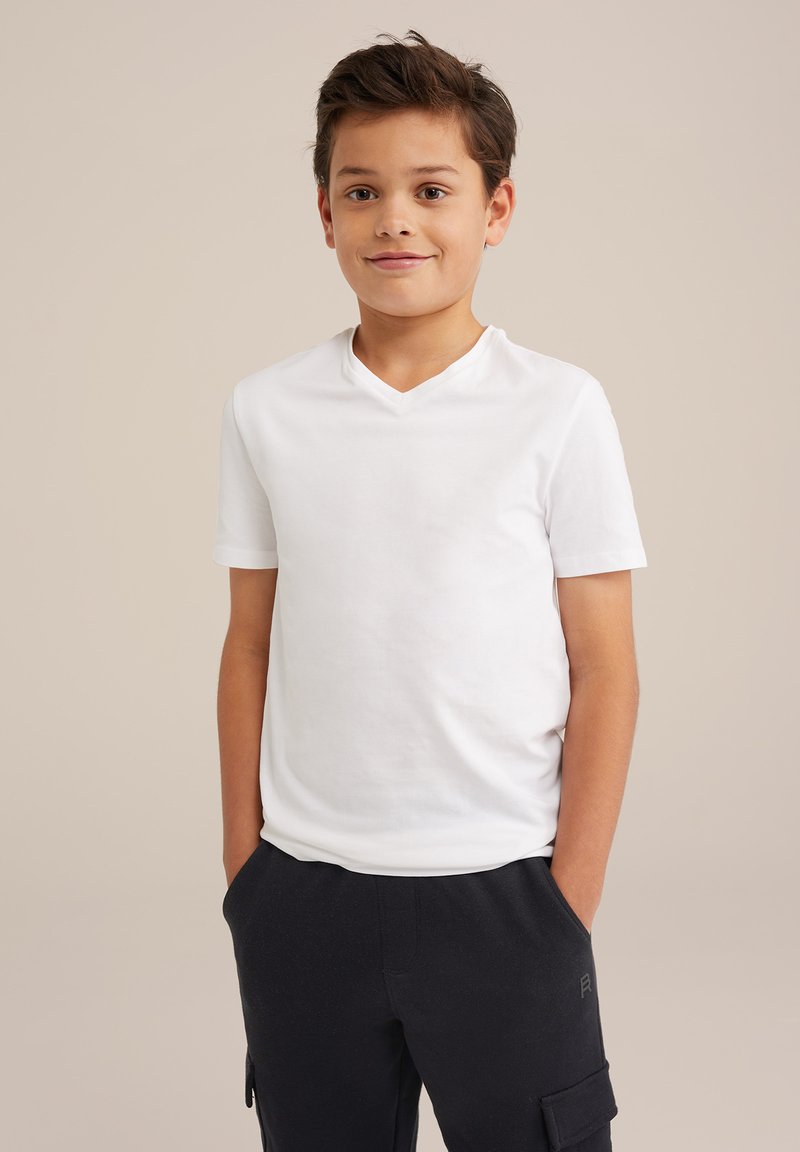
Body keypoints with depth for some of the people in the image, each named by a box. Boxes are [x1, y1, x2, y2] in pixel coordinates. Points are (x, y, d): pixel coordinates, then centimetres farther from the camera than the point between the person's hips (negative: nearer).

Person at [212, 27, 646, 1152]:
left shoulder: (559, 410, -5)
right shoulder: (266, 411, 2)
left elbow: (605, 674, -3)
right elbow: (250, 649, 7)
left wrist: (571, 901, -5)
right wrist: (242, 869, 6)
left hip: (499, 889, -2)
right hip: (302, 892, 2)